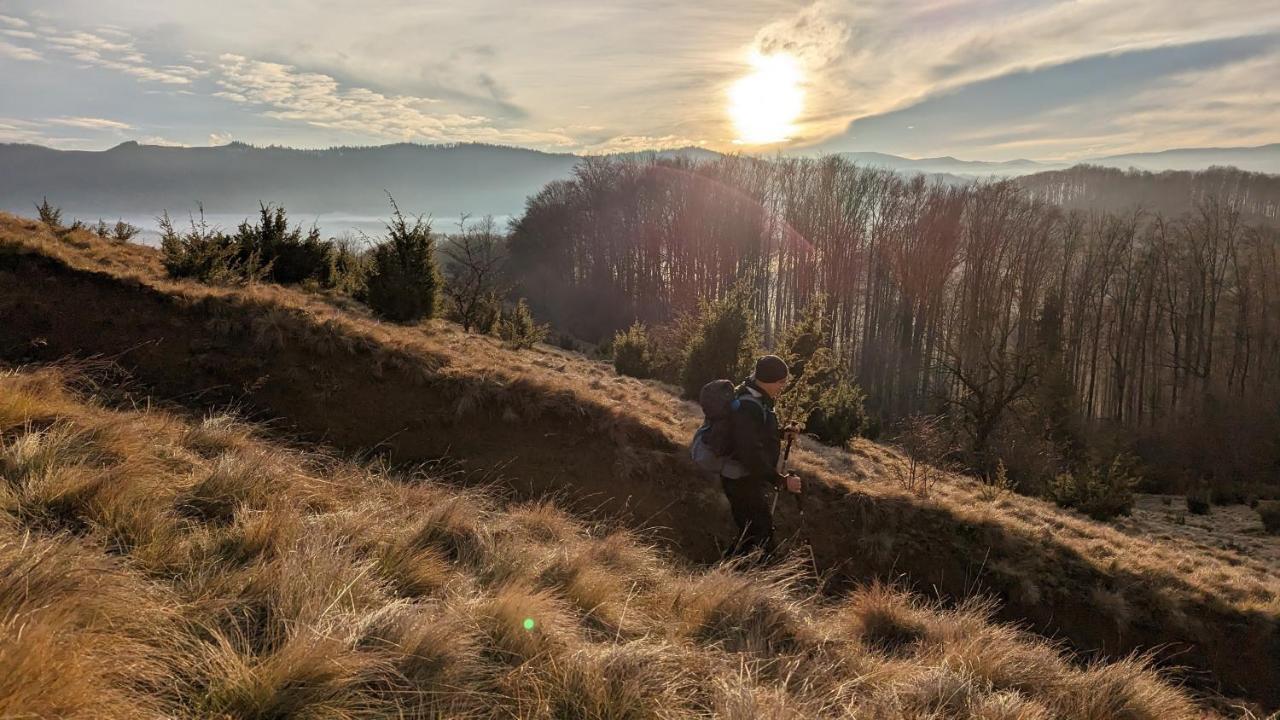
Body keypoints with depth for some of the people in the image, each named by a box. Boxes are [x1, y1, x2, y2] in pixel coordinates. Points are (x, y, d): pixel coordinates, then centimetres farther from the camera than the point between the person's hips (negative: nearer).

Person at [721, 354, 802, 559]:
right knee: (761, 537, -8)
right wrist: (781, 481, -31)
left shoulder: (759, 399, 7)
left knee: (752, 534, 19)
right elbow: (751, 456, -32)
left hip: (753, 479, 10)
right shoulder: (746, 407, -27)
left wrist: (781, 433, 3)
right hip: (743, 482, -10)